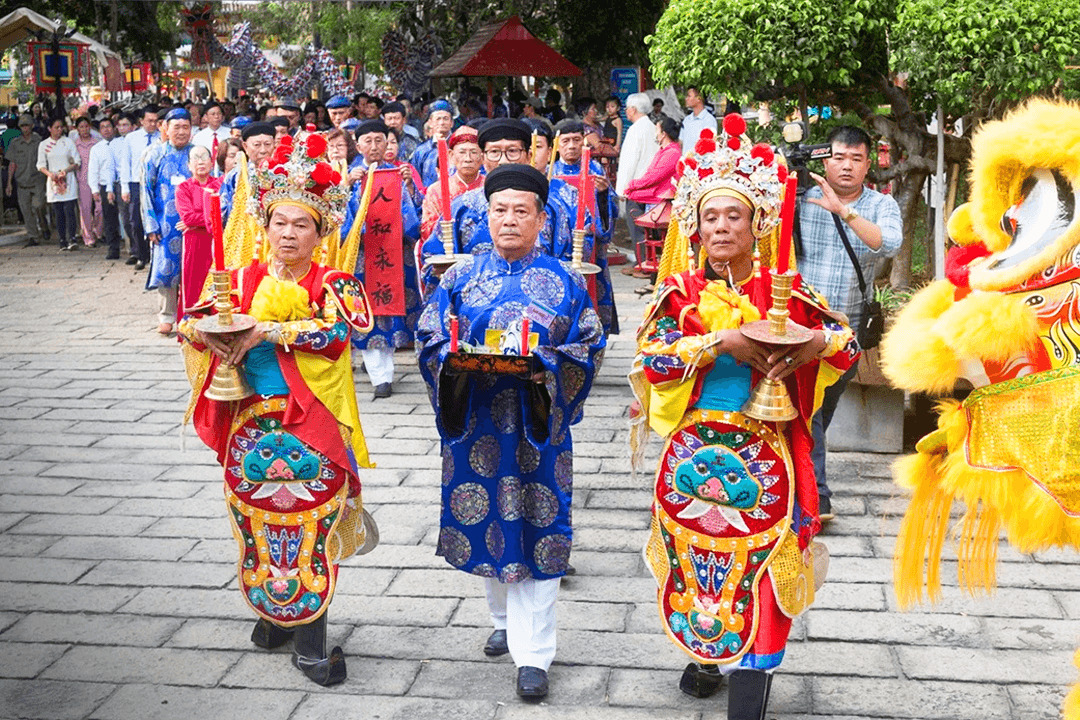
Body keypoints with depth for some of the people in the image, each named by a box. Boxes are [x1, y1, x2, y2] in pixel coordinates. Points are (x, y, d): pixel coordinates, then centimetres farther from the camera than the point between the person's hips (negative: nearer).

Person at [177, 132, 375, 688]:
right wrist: (199, 329, -20)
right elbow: (197, 320, 4)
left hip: (309, 428, -3)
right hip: (252, 422, 3)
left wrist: (267, 331, -25)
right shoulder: (245, 279, 6)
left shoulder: (331, 283, -4)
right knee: (259, 521, 12)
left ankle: (310, 644, 9)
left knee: (309, 525, 1)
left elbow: (337, 328, -21)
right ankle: (272, 613, 33)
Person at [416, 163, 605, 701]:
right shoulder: (462, 277, 7)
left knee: (533, 526, -3)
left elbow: (588, 346, 0)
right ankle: (506, 620, 34)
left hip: (538, 423, -2)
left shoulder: (564, 282, 3)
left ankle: (533, 654, 4)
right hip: (477, 420, 2)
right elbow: (430, 338, 5)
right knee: (485, 517, 10)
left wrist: (547, 368, -17)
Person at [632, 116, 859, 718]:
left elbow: (848, 342, 5)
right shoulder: (682, 292, 0)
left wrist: (816, 342, -17)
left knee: (760, 569, -2)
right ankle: (707, 655, 38)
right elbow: (651, 355, -13)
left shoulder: (784, 292, 1)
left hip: (764, 457, -1)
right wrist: (722, 341, -22)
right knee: (698, 557, 14)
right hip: (696, 454, 1)